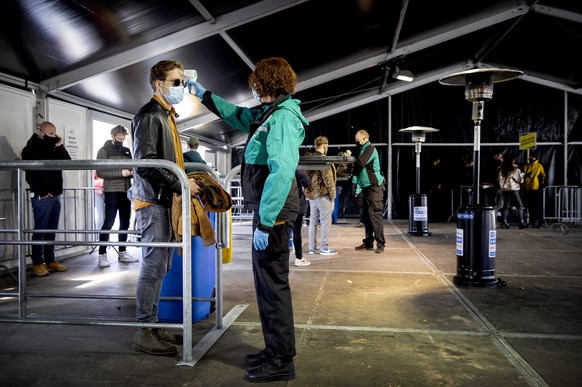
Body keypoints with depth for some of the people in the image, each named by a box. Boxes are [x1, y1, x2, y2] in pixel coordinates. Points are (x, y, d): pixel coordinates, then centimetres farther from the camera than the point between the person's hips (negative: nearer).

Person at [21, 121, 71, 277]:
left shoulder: (53, 148, 18)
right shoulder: (31, 149, -3)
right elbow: (30, 174, -12)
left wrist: (60, 146, -1)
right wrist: (42, 192, -16)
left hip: (55, 195, 6)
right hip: (42, 196, -6)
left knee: (51, 230, 8)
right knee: (40, 230, -3)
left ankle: (50, 261, 14)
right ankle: (37, 263, 2)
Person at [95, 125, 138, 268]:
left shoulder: (127, 151, 16)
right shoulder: (104, 151, -1)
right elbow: (100, 172, -10)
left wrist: (133, 172, -2)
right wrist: (120, 173, -20)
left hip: (126, 191, 6)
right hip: (112, 191, -6)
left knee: (125, 222, 9)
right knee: (108, 222, -6)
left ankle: (122, 252, 19)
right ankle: (102, 255, 0)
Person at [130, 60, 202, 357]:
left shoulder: (166, 115, 21)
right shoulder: (149, 115, -10)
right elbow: (145, 164, -20)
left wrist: (184, 180, 11)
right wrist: (181, 184, -19)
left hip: (164, 201, 10)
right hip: (153, 201, -10)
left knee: (159, 266, 13)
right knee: (154, 266, -5)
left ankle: (152, 325, 24)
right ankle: (144, 333, 5)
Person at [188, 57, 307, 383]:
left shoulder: (282, 117, -15)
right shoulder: (268, 113, 14)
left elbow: (282, 171, -24)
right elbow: (236, 114, 33)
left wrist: (265, 222, -25)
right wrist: (203, 94, 39)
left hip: (273, 212, -10)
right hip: (267, 209, 10)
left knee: (273, 283, -2)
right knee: (267, 281, 16)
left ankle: (282, 362, 12)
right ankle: (275, 350, 30)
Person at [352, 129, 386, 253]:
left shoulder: (370, 149, -10)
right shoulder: (363, 150, 19)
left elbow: (360, 162, -24)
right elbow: (358, 168, 18)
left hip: (374, 187, -10)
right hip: (366, 188, 10)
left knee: (375, 215, -11)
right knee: (367, 216, 11)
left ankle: (380, 244, -8)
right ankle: (368, 243, 18)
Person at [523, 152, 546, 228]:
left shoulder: (539, 166, 1)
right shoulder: (526, 166, 12)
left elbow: (543, 176, 2)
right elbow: (523, 176, 16)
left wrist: (542, 184, -5)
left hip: (536, 189, -4)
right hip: (527, 189, 4)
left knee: (538, 206, -1)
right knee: (530, 206, 9)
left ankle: (538, 221, 3)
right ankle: (531, 221, 17)